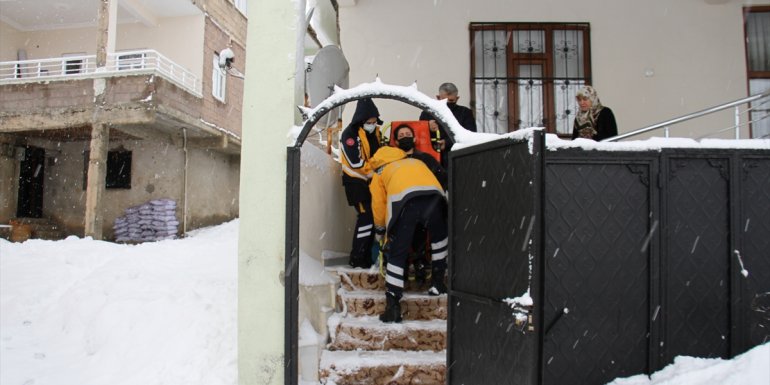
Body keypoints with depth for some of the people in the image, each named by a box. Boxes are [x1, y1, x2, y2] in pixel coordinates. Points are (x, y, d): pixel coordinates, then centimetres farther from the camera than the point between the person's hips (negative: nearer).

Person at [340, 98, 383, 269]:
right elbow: (356, 163, -22)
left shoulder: (375, 131, 8)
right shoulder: (350, 134, -18)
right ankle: (357, 259, -1)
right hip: (356, 181, -8)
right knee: (366, 216, -13)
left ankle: (368, 255, 23)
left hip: (372, 179, 8)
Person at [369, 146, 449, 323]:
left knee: (397, 253, 7)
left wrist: (380, 231, 41)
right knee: (440, 237, 31)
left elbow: (378, 205, 25)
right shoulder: (415, 162, 42)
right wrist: (428, 221, 50)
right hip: (433, 195, 3)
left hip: (403, 200, -2)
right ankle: (437, 283, 32)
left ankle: (392, 306, 2)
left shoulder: (379, 172, 32)